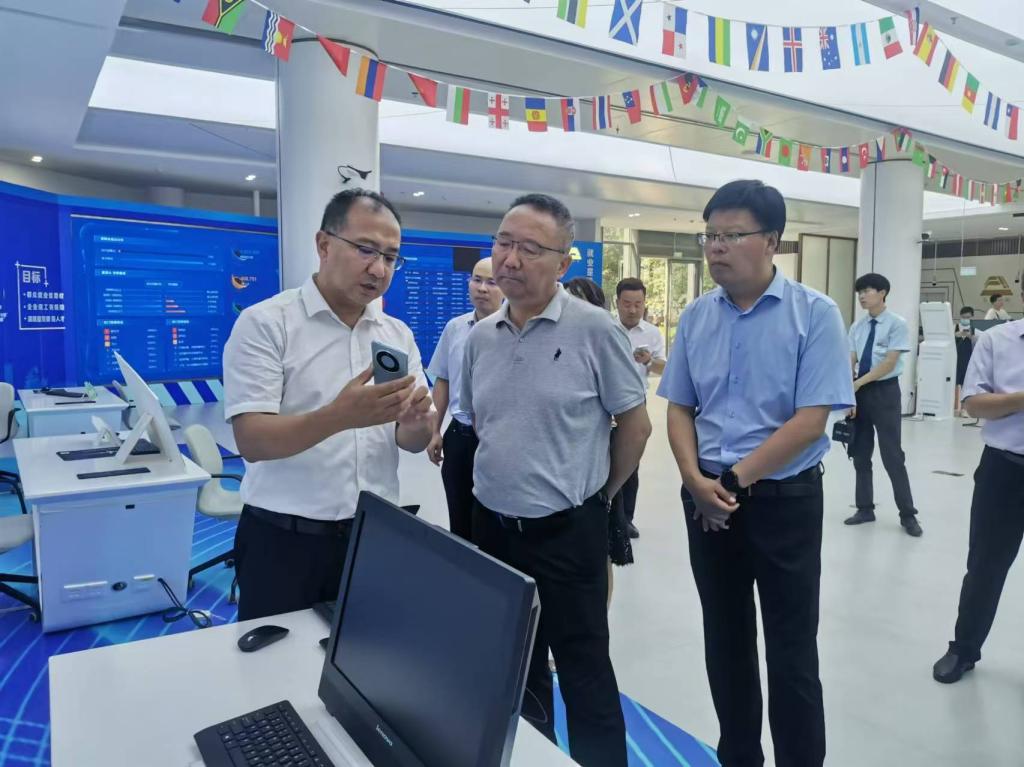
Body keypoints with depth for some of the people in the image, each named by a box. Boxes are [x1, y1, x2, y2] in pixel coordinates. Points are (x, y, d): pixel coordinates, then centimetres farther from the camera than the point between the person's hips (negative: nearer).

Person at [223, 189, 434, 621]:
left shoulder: (398, 334, 5)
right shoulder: (265, 323, -9)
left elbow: (415, 442, 4)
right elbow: (252, 441, -17)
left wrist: (418, 423, -20)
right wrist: (339, 417, -34)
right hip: (284, 539, -4)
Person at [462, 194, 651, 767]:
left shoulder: (593, 329, -13)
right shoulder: (481, 336, 3)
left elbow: (635, 424, -6)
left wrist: (598, 495, 2)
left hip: (567, 532, -5)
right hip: (492, 527, 6)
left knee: (585, 675, 10)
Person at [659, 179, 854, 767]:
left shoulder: (815, 314, -10)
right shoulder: (696, 317, 3)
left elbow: (810, 421, -15)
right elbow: (679, 409, 6)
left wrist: (734, 480, -14)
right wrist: (697, 481, -9)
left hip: (785, 498, -4)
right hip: (707, 499, 4)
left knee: (792, 652, 7)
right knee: (725, 643, 17)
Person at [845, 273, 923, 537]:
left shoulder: (897, 324, -8)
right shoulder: (857, 326, 7)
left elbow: (890, 362, -14)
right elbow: (851, 362, 3)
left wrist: (859, 382, -18)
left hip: (885, 392, -5)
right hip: (861, 391, 5)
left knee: (892, 456, -1)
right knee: (860, 454, 10)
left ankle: (908, 514, 13)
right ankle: (865, 509, 23)